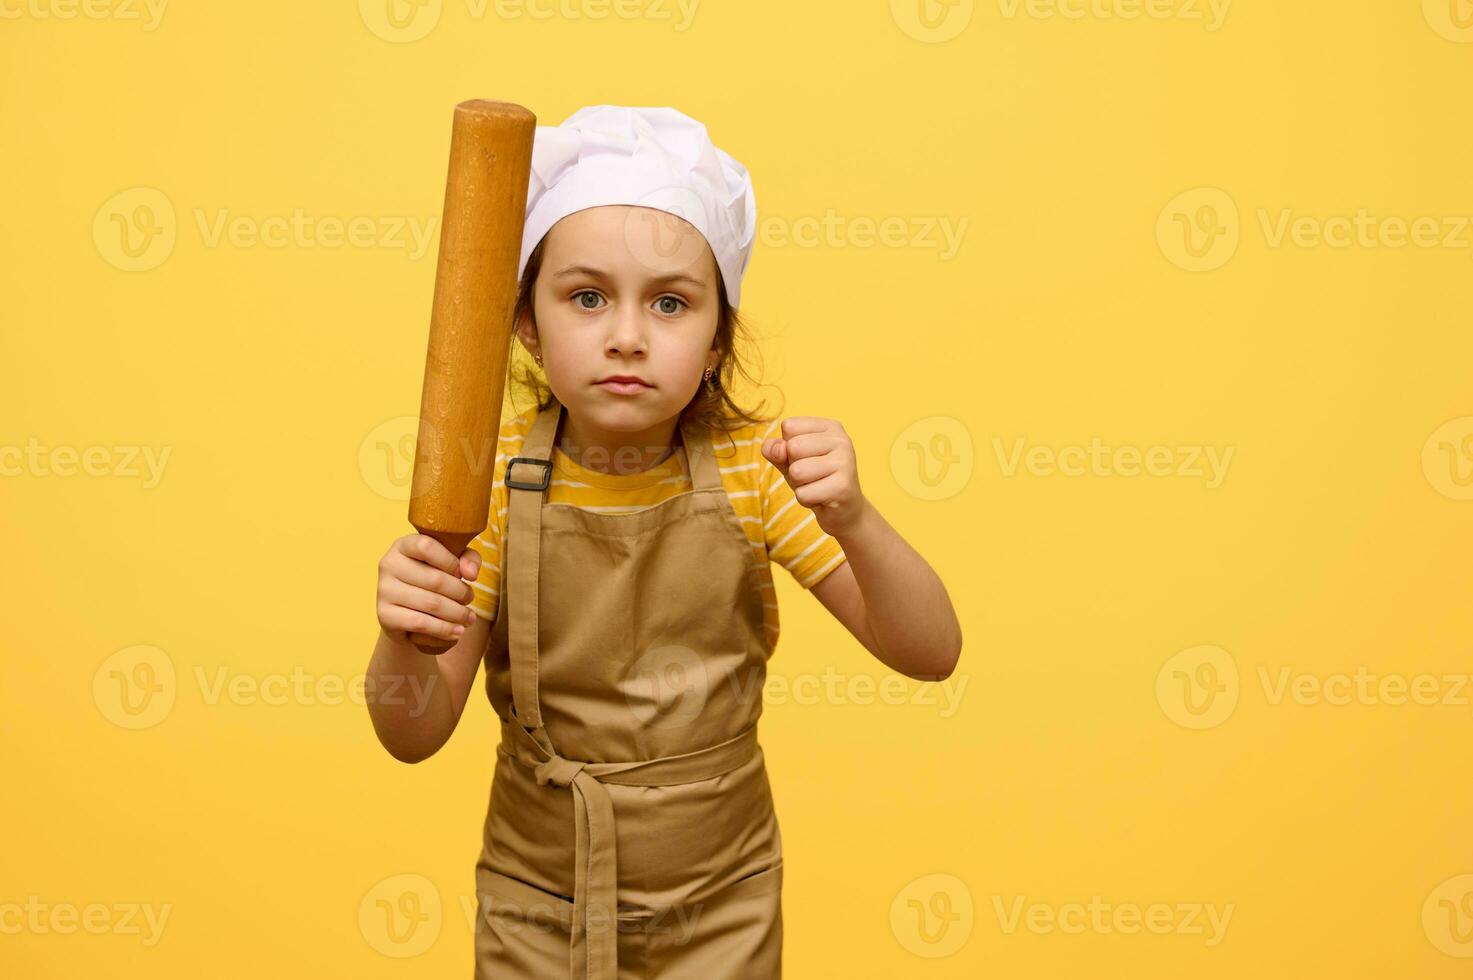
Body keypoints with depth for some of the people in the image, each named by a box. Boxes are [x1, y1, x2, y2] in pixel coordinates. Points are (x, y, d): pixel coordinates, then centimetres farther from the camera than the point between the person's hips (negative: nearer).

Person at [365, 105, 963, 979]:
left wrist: (854, 522, -35)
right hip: (535, 907, 0)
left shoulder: (755, 468, -14)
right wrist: (403, 638, -32)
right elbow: (415, 736, -11)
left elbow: (932, 654, -17)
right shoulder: (497, 476, -15)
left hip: (721, 907, 0)